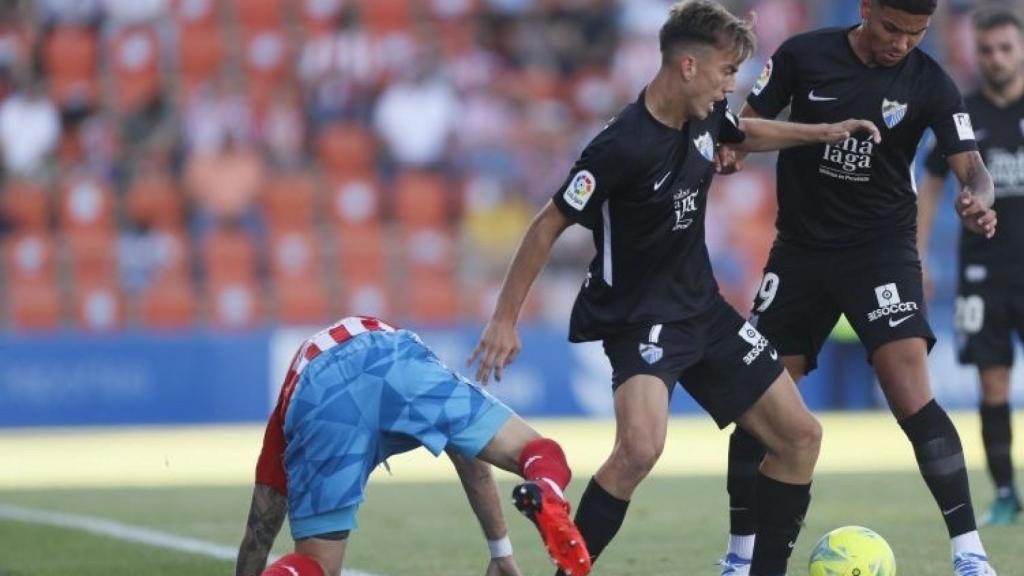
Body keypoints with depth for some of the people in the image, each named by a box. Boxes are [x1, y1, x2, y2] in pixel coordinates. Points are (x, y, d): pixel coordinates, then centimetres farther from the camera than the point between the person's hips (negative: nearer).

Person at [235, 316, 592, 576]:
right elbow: (471, 463, 53)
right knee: (540, 455, 4)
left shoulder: (288, 406, 44)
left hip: (316, 398, 0)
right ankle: (546, 497, -32)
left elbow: (260, 531, 42)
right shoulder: (398, 352, 49)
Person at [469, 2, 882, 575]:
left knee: (800, 436, 7)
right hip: (638, 316, -8)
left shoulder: (705, 117, -2)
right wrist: (506, 318, -16)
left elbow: (743, 134, 24)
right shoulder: (624, 146, -25)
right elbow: (549, 226, -17)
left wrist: (823, 133, 17)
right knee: (641, 448, -32)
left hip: (702, 307, 8)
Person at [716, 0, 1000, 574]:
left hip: (882, 248, -2)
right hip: (801, 247, 2)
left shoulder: (930, 83, -8)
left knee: (913, 400, -18)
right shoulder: (803, 55, -6)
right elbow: (750, 125, 2)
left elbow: (971, 166, -12)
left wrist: (978, 201, -36)